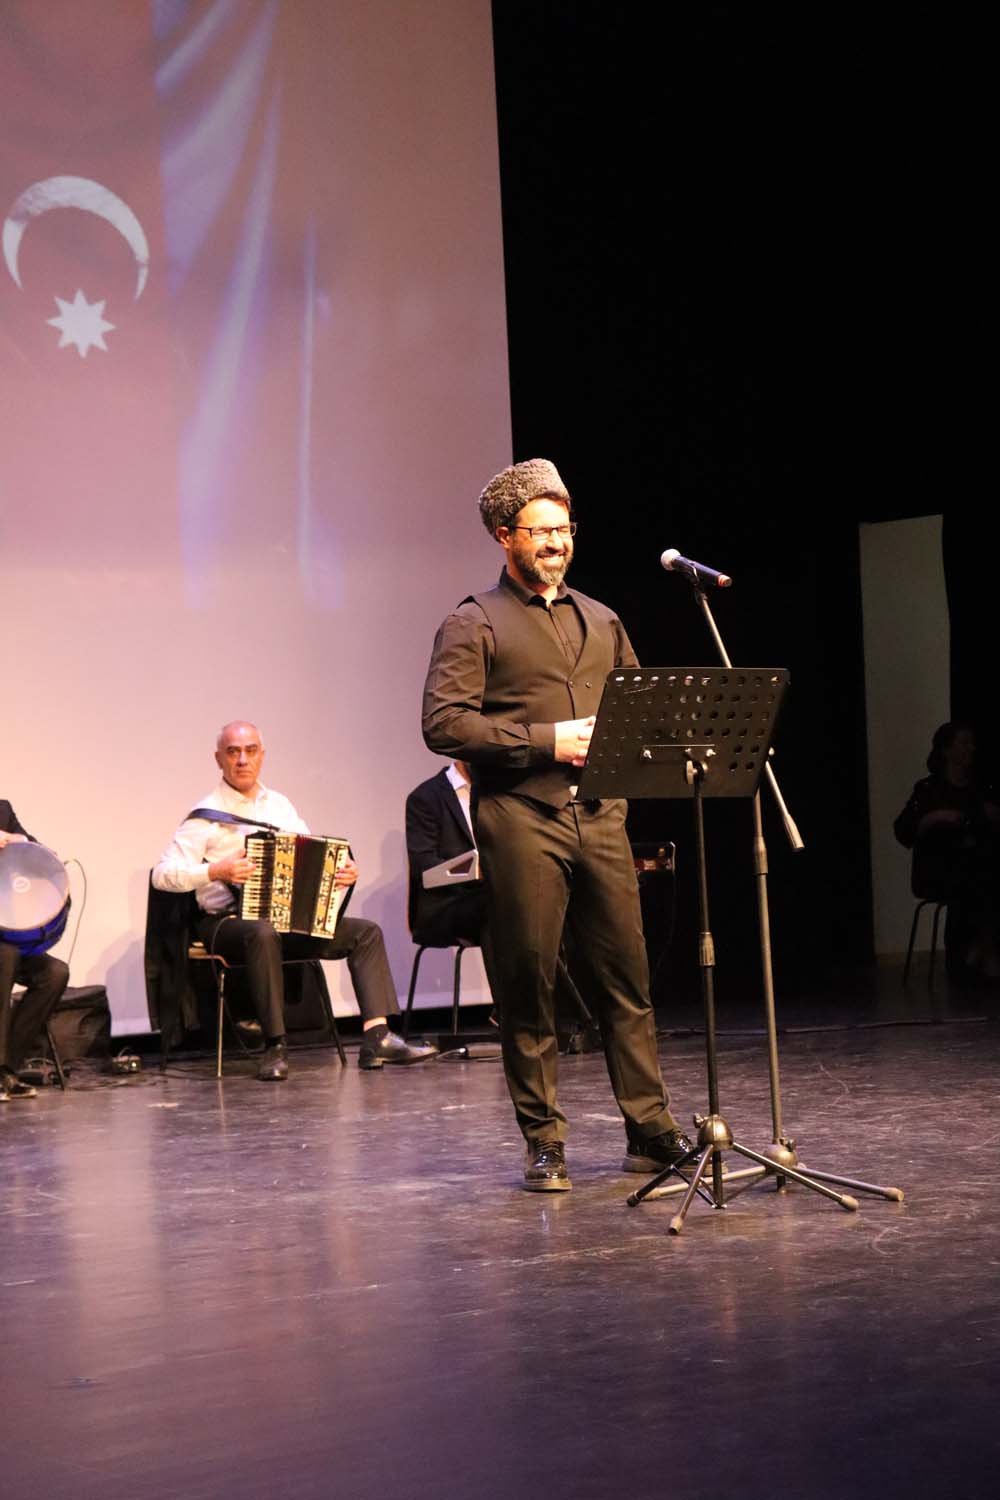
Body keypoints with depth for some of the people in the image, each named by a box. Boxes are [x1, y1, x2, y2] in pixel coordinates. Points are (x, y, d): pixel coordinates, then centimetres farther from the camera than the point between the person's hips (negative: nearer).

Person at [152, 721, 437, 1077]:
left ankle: (377, 1036, -18)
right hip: (227, 923, -6)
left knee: (366, 932, -9)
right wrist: (215, 871, -25)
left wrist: (342, 871, -5)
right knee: (264, 934, -39)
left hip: (289, 918, 6)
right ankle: (275, 1048, -36)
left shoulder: (279, 805, 15)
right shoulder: (207, 816, -3)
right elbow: (162, 875, -11)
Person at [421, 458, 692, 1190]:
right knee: (527, 985, -1)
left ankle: (652, 1130, 11)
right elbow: (444, 723, -10)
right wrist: (547, 740, -14)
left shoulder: (601, 621, 19)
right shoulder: (474, 624, 1)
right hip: (520, 820, -5)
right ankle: (545, 1144, 8)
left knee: (627, 977, 4)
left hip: (599, 814, 5)